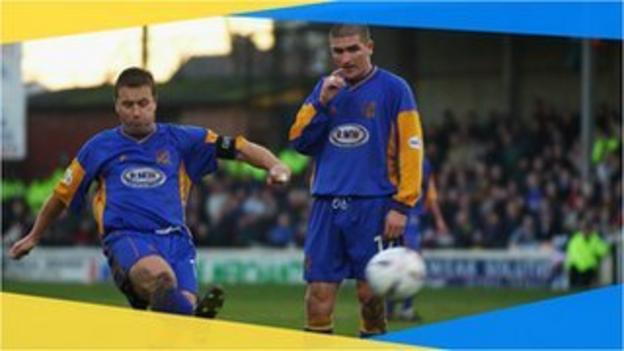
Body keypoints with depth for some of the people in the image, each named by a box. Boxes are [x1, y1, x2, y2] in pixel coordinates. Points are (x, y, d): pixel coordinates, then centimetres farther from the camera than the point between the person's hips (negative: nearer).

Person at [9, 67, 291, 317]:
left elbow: (237, 148, 11)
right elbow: (62, 196, 30)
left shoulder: (179, 140, 17)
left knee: (184, 300, -27)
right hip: (126, 236, -2)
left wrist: (274, 165, -7)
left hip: (175, 238, 2)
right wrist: (34, 238, 39)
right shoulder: (99, 147, 18)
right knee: (159, 275, -37)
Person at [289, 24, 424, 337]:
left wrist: (402, 205, -12)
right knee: (319, 291, -1)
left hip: (373, 205, -4)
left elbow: (410, 149, -4)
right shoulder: (325, 88, 14)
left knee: (369, 291, -1)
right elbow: (299, 141, 9)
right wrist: (322, 102, -5)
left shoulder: (393, 89, 0)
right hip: (326, 205, 4)